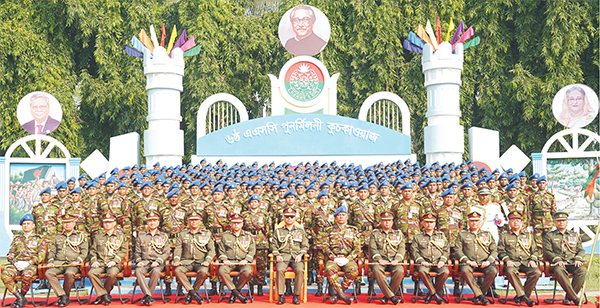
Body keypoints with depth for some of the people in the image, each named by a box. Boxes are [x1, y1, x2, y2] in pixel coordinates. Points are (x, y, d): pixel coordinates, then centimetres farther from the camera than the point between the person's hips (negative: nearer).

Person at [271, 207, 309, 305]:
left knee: (300, 270, -31)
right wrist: (277, 255, -5)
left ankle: (296, 296, -22)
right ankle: (281, 296, -26)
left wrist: (300, 255, -4)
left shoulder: (301, 231, 17)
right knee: (280, 270, -32)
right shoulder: (278, 231, 16)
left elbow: (305, 246, 14)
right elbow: (274, 246, 13)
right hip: (283, 256, 0)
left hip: (296, 256, 0)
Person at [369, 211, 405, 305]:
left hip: (394, 261, 1)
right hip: (380, 261, 0)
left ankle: (387, 296, -20)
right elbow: (372, 249, 7)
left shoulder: (399, 234, 20)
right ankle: (391, 296, -34)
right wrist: (379, 259, -11)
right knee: (376, 270, -37)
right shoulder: (375, 234, 18)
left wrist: (397, 259, -10)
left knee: (400, 271, -34)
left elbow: (402, 249, 10)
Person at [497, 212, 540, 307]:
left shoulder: (528, 235, 20)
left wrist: (532, 260, 0)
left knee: (537, 272, -29)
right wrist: (507, 260, -10)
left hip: (526, 262, 2)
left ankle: (519, 297, -22)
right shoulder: (504, 235, 14)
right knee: (510, 271, -39)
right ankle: (523, 295, -33)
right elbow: (500, 251, 8)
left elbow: (534, 250, 19)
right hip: (512, 262, -2)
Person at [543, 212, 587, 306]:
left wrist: (578, 259, -5)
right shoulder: (549, 236, 14)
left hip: (572, 263, 2)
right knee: (558, 271, -40)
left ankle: (568, 297, -25)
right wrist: (557, 259, -14)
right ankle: (575, 298, -37)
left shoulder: (575, 235, 22)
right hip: (558, 263, -2)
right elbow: (547, 251, 4)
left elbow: (581, 250, 17)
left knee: (583, 270, -32)